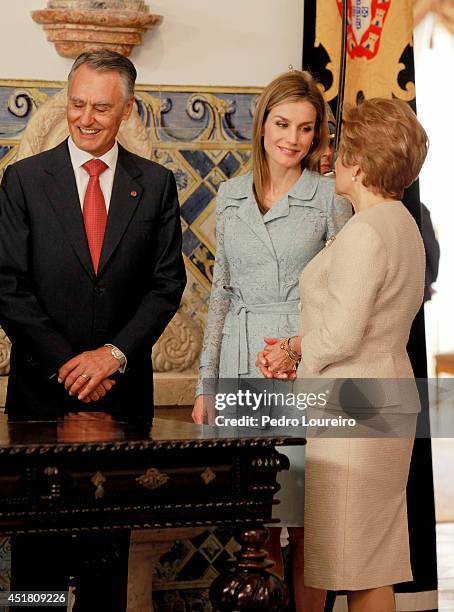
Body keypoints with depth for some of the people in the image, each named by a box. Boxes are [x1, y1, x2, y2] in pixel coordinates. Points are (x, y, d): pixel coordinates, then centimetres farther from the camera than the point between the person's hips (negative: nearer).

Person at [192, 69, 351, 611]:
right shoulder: (230, 196, 11)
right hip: (240, 366, 4)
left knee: (305, 524, -1)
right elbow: (221, 292, 15)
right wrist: (206, 383, 10)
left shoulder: (330, 197, -1)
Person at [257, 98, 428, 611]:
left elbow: (340, 334, -20)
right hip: (385, 403, 10)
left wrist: (294, 360, -1)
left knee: (352, 567, -3)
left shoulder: (365, 232, -17)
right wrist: (295, 348, 8)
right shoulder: (402, 225, 14)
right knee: (373, 566, 14)